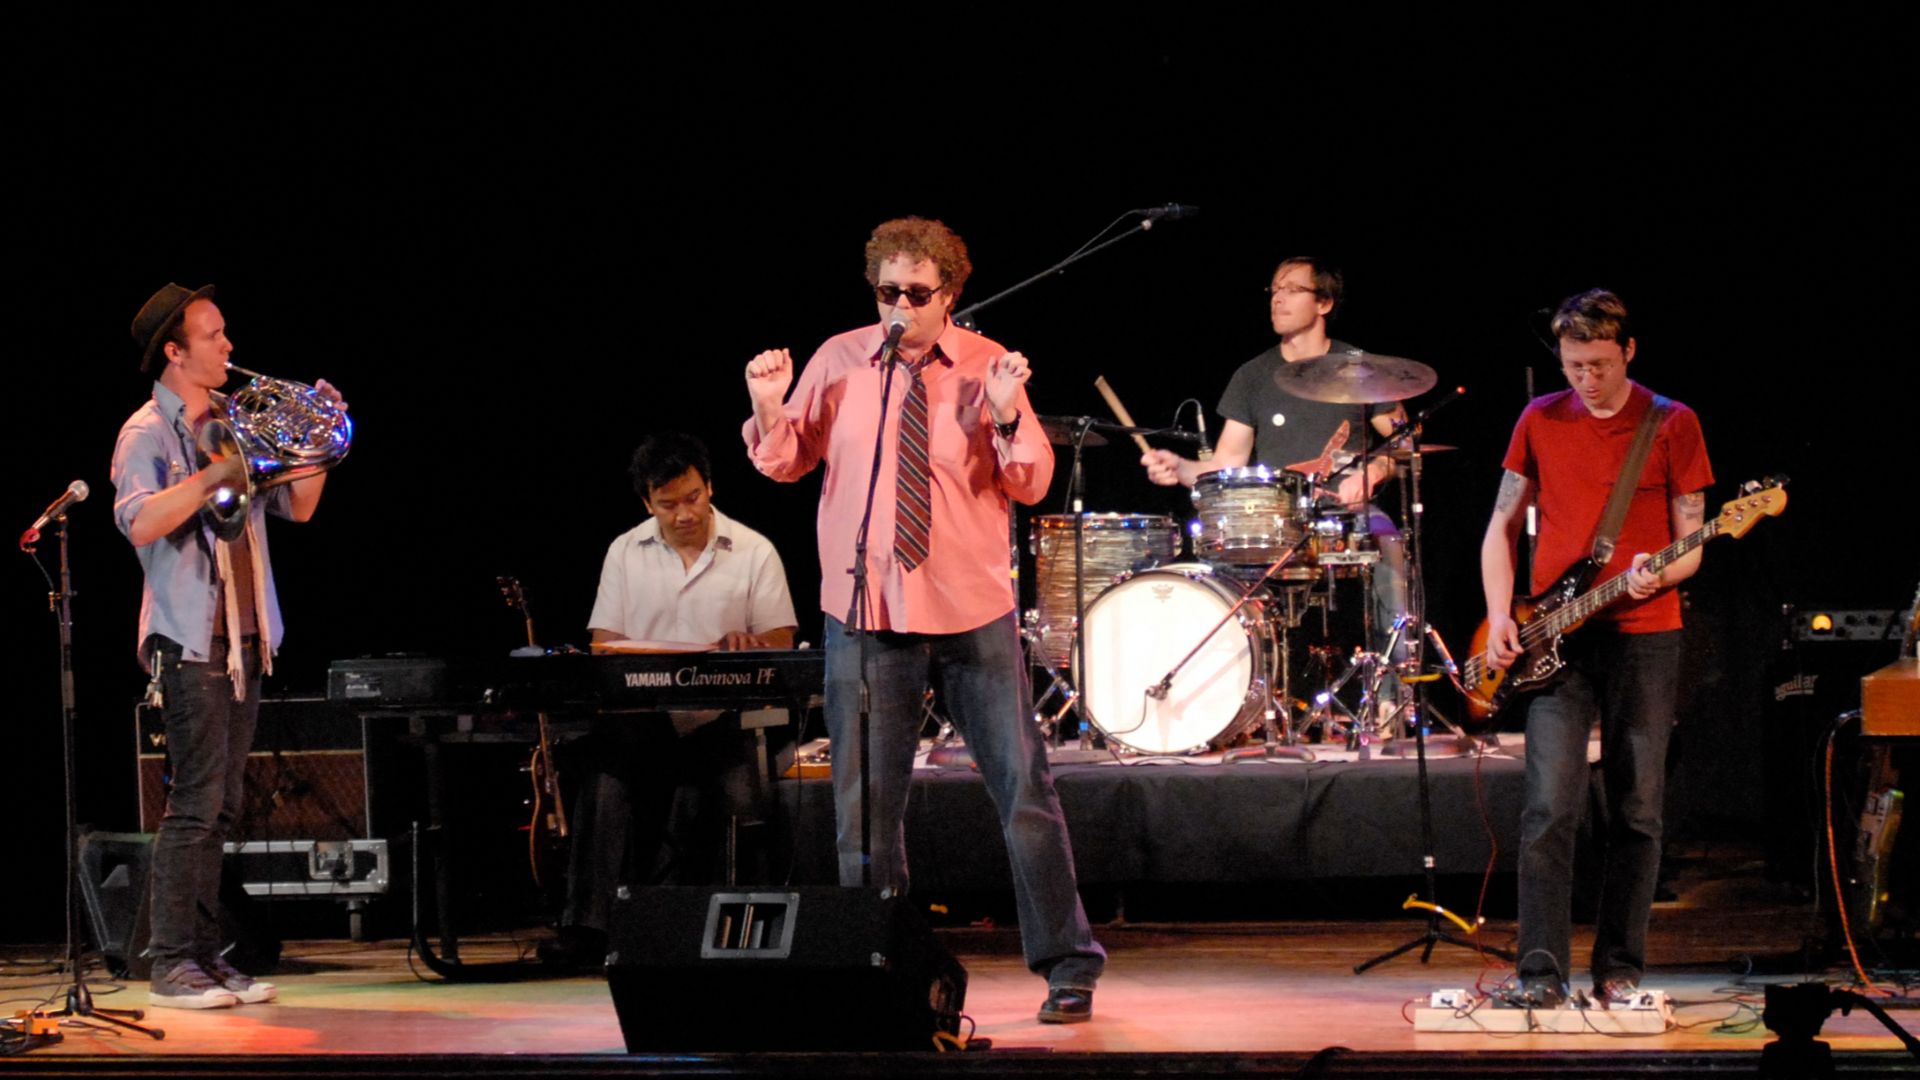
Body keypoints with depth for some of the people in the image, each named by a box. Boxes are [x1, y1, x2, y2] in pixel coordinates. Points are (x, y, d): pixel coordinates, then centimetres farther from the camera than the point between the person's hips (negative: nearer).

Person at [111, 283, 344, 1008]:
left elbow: (298, 507, 17)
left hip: (242, 642, 8)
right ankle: (172, 966, -7)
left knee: (220, 808, 9)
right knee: (195, 805, -10)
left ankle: (205, 956, 14)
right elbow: (139, 522, -23)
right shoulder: (149, 433, -7)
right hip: (190, 642, -8)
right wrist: (217, 473, -25)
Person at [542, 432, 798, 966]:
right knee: (605, 771, -32)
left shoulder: (754, 552, 8)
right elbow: (604, 643, 12)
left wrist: (749, 646, -17)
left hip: (719, 719, -1)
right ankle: (587, 925, -35)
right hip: (639, 717, 1)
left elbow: (781, 641, 6)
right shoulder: (625, 552, 14)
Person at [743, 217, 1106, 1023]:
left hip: (973, 613, -1)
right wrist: (769, 413, -8)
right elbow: (787, 464, 11)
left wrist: (1007, 416, -20)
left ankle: (1068, 968, 8)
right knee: (865, 806, 5)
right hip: (865, 615, 1)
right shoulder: (838, 362, 2)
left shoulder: (986, 365, -1)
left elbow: (1033, 485, -3)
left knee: (1024, 789, 0)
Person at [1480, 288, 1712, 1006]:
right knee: (1550, 807, -9)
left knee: (1636, 811, 2)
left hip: (1645, 635, -1)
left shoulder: (1672, 425, 2)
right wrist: (1499, 618, 1)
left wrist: (1659, 574, -20)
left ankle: (1620, 968, 11)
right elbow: (1502, 526, 14)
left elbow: (1691, 544, 3)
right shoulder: (1540, 421, 9)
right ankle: (1541, 969, -7)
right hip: (1553, 641, 1)